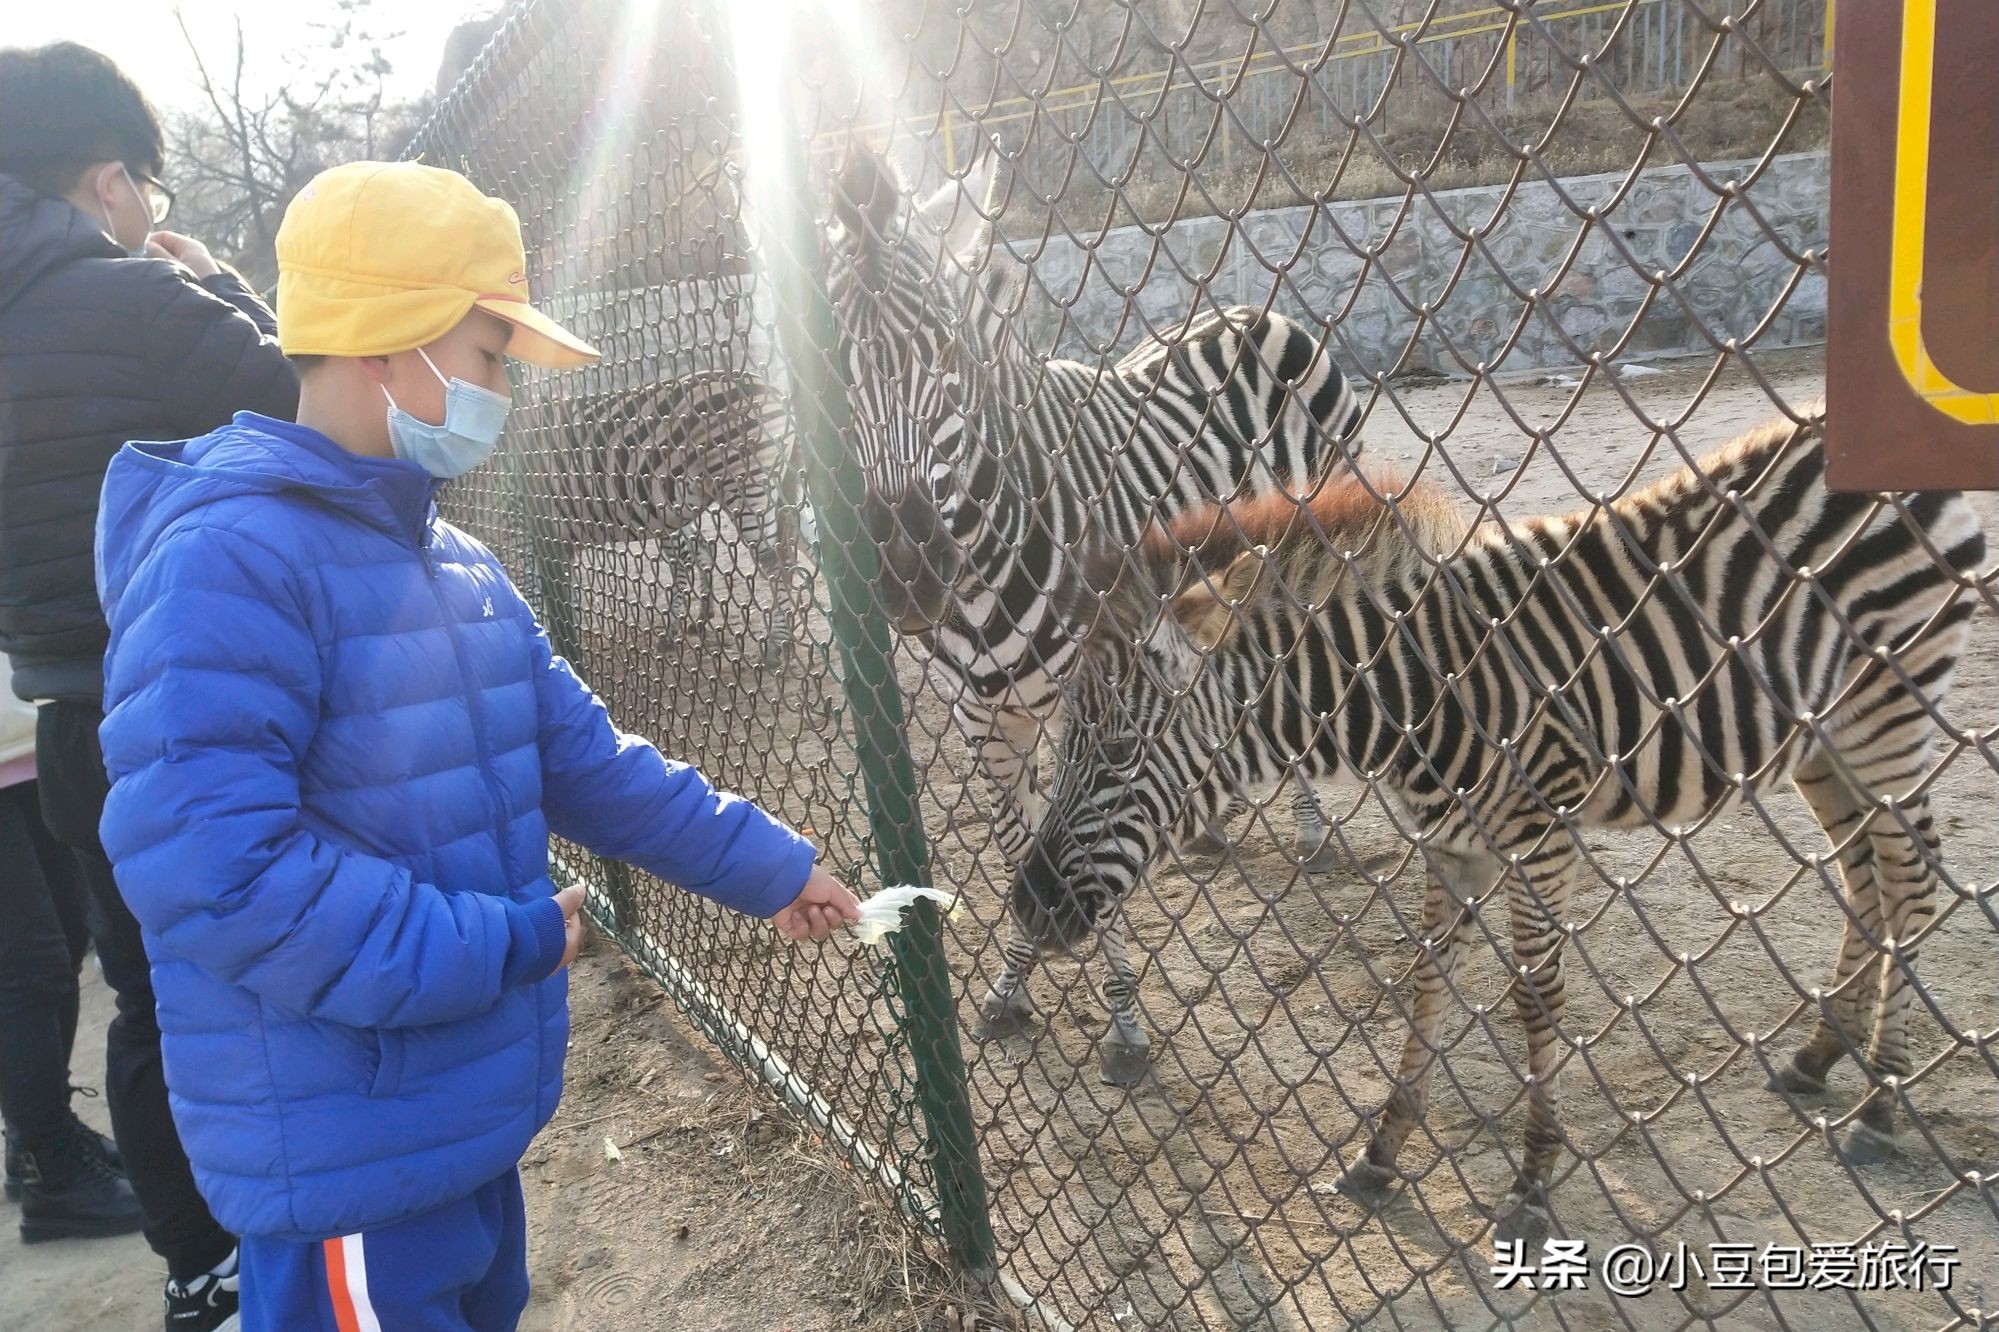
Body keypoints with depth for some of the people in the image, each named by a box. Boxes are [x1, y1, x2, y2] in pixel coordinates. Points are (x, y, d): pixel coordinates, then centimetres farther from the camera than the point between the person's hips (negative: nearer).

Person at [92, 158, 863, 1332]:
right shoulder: (232, 559, -23)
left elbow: (585, 759, 10)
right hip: (348, 1151, -9)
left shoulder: (458, 565, 7)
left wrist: (764, 864, 8)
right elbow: (207, 862, -30)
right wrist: (506, 947, -24)